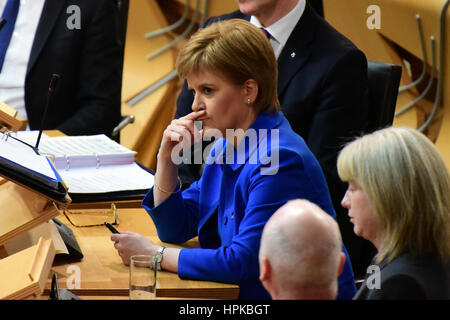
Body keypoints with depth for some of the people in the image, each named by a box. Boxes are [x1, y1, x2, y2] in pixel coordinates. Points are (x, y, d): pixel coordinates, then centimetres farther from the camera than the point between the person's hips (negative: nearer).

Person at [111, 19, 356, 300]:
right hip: (247, 298, 8)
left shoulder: (280, 160, -21)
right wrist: (167, 159, 1)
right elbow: (174, 229, 15)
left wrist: (156, 254, -17)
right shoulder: (224, 149, 7)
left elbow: (243, 262, -25)